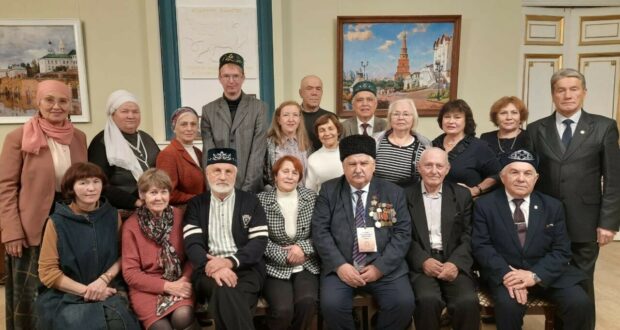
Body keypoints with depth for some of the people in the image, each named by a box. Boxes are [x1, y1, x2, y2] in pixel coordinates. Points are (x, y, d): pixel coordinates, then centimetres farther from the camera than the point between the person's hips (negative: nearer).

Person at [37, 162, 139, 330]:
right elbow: (47, 272, -4)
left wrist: (104, 279, -12)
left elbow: (122, 255, 6)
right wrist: (86, 290, -10)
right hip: (65, 296, -1)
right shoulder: (57, 222, -4)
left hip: (107, 292, 2)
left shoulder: (113, 215, 3)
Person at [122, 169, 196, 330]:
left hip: (178, 283, 2)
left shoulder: (179, 216, 1)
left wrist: (185, 279, -16)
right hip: (146, 287, -1)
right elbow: (130, 273, -4)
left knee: (183, 317, -28)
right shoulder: (131, 225, -3)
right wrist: (166, 286, -15)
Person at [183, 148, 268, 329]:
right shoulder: (196, 204, 14)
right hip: (208, 269, 1)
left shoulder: (251, 201, 11)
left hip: (245, 268, 0)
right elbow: (192, 244, 0)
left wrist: (230, 261, -17)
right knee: (225, 290, -33)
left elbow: (259, 242, 0)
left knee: (225, 295, -32)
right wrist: (213, 267, -20)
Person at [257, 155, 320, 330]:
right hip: (275, 267, -1)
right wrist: (286, 256, -11)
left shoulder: (312, 197, 4)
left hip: (306, 266, 2)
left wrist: (303, 247, -12)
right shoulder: (261, 200, -1)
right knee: (283, 309, -25)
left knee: (307, 302, -25)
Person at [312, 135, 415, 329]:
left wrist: (380, 267, -10)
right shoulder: (329, 191, 5)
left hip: (384, 267, 1)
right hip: (341, 266, 0)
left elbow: (402, 234, 1)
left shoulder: (393, 192, 6)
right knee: (331, 305, -25)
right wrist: (339, 265, -13)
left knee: (404, 303, -21)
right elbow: (320, 231, -1)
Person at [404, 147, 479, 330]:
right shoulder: (406, 195, 6)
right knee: (428, 299, -29)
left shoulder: (462, 195, 11)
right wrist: (423, 260, -14)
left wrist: (455, 263, -12)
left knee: (468, 301, -25)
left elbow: (469, 236, 5)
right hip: (420, 263, -1)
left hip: (453, 262, 2)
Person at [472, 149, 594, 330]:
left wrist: (535, 275, -16)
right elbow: (481, 246, -5)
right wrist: (506, 274, -22)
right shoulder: (485, 205, 1)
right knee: (508, 304, -32)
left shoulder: (553, 206, 8)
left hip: (548, 273, 3)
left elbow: (561, 250, 2)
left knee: (581, 304, -19)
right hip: (503, 272, -3)